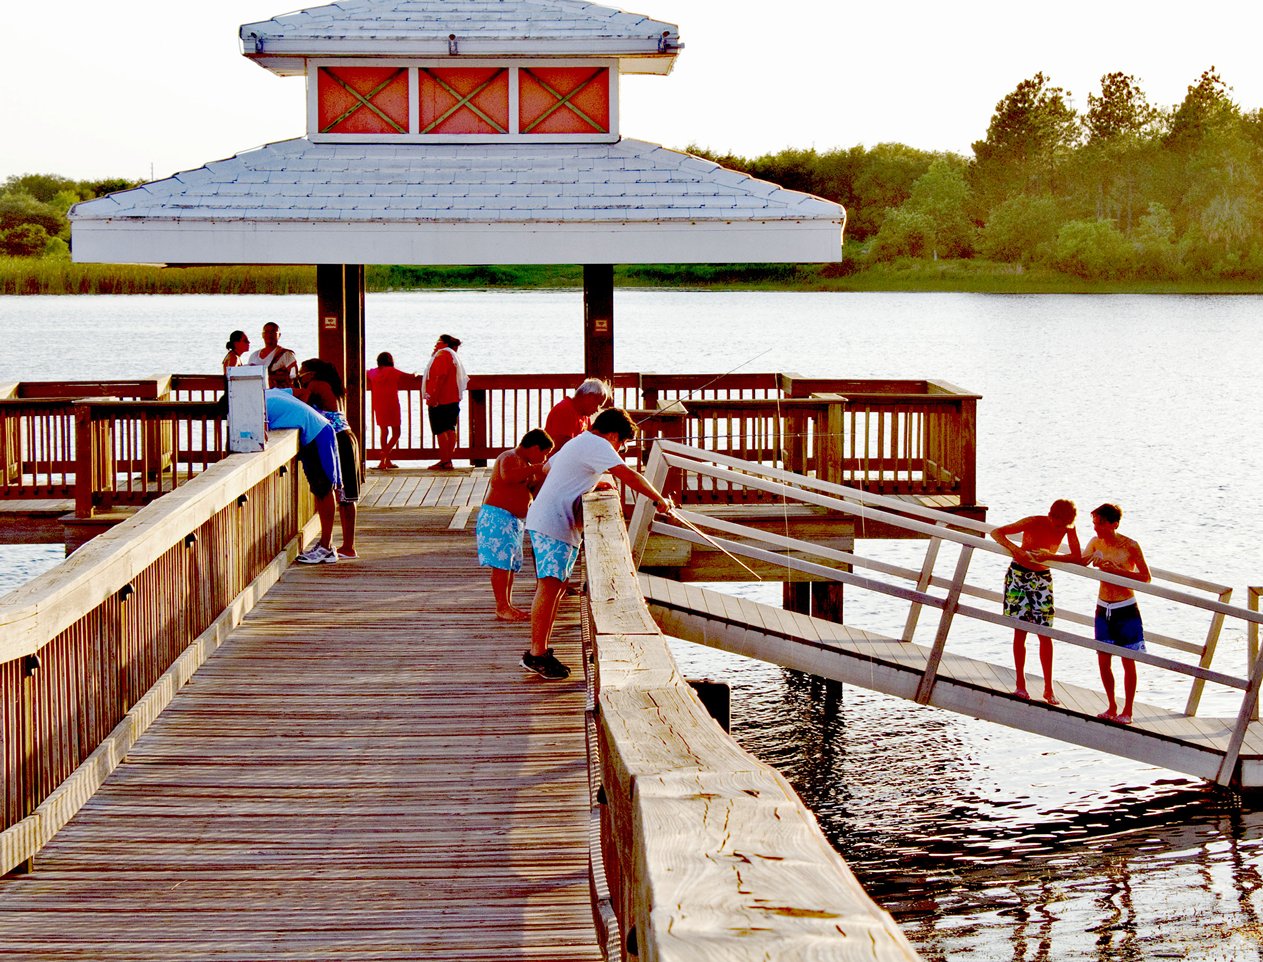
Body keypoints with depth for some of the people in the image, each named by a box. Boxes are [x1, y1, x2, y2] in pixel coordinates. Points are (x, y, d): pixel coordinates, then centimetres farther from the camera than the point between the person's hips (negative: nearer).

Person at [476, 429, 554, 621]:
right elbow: (508, 476, -35)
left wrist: (544, 475, 12)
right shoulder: (510, 458, -13)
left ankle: (507, 605, 18)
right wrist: (536, 469, -33)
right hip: (498, 517, -11)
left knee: (512, 564, 12)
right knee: (501, 564, -11)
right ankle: (502, 607, -10)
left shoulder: (526, 464, 20)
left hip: (515, 521, 11)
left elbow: (531, 491, 26)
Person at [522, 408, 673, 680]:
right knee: (550, 585, -13)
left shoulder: (579, 442, 21)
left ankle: (540, 650, 12)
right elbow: (628, 476, -19)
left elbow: (549, 468, 34)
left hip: (560, 525, 11)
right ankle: (536, 654, -16)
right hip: (551, 525, -11)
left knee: (557, 586, 10)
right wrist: (659, 499, -10)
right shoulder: (597, 445, -10)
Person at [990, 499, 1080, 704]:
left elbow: (1077, 558, -17)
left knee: (1045, 635, -1)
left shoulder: (1068, 529, -11)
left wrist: (1049, 556, -29)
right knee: (1020, 631, -2)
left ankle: (1048, 688, 5)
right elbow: (996, 532, -19)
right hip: (1019, 576, -3)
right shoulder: (1033, 522, -19)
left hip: (1043, 579, 3)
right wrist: (1014, 549, -36)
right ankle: (1020, 684, 8)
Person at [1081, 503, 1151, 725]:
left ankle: (1127, 711, 12)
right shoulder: (1096, 543, 1)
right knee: (1103, 661, 8)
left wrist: (1117, 570, -23)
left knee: (1128, 662, 3)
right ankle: (1112, 707, 23)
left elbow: (1146, 577, -13)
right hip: (1103, 608, 5)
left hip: (1126, 610, -5)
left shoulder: (1130, 546, -13)